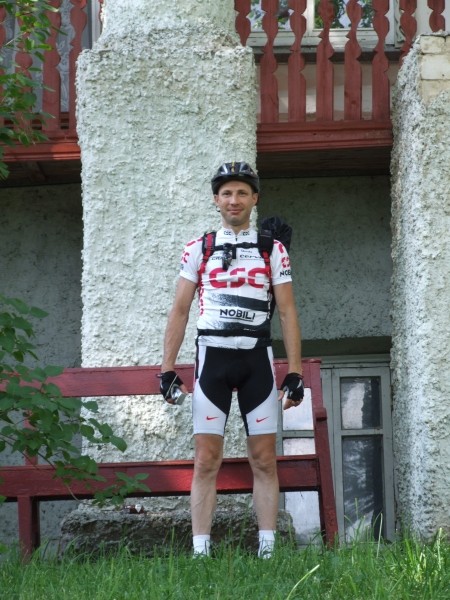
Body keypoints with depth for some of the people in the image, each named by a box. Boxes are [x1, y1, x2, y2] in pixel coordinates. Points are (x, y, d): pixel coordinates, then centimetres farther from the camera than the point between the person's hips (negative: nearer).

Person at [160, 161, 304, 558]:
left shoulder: (273, 250, 7)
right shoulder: (198, 249, 8)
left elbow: (287, 312, 5)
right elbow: (180, 310, 8)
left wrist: (295, 372, -2)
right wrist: (167, 368, 1)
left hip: (257, 360, 0)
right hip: (213, 357, 0)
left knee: (264, 461, 0)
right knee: (207, 461, -4)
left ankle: (268, 551, 4)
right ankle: (200, 552, -4)